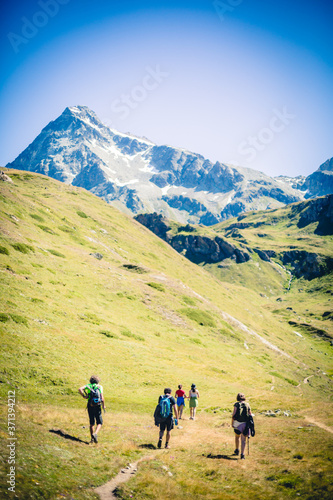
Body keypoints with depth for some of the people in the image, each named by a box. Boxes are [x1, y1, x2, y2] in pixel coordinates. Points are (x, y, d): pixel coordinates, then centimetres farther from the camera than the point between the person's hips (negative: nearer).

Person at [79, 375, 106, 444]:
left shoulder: (88, 386, 8)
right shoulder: (99, 386, 2)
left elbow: (80, 389, -11)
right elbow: (102, 397, -7)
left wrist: (84, 396, -6)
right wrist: (104, 405, 6)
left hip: (90, 406, 2)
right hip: (97, 407, -2)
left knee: (92, 423, 15)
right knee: (99, 423, 8)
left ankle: (92, 438, 11)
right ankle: (95, 434, -17)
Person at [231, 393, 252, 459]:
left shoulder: (236, 404, -1)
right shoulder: (247, 404, 6)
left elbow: (234, 414, -8)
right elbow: (250, 414, 7)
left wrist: (232, 423, -2)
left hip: (237, 422, -1)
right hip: (245, 423, 1)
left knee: (237, 437, 22)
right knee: (243, 439, 4)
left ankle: (237, 450, 35)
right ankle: (242, 454, -5)